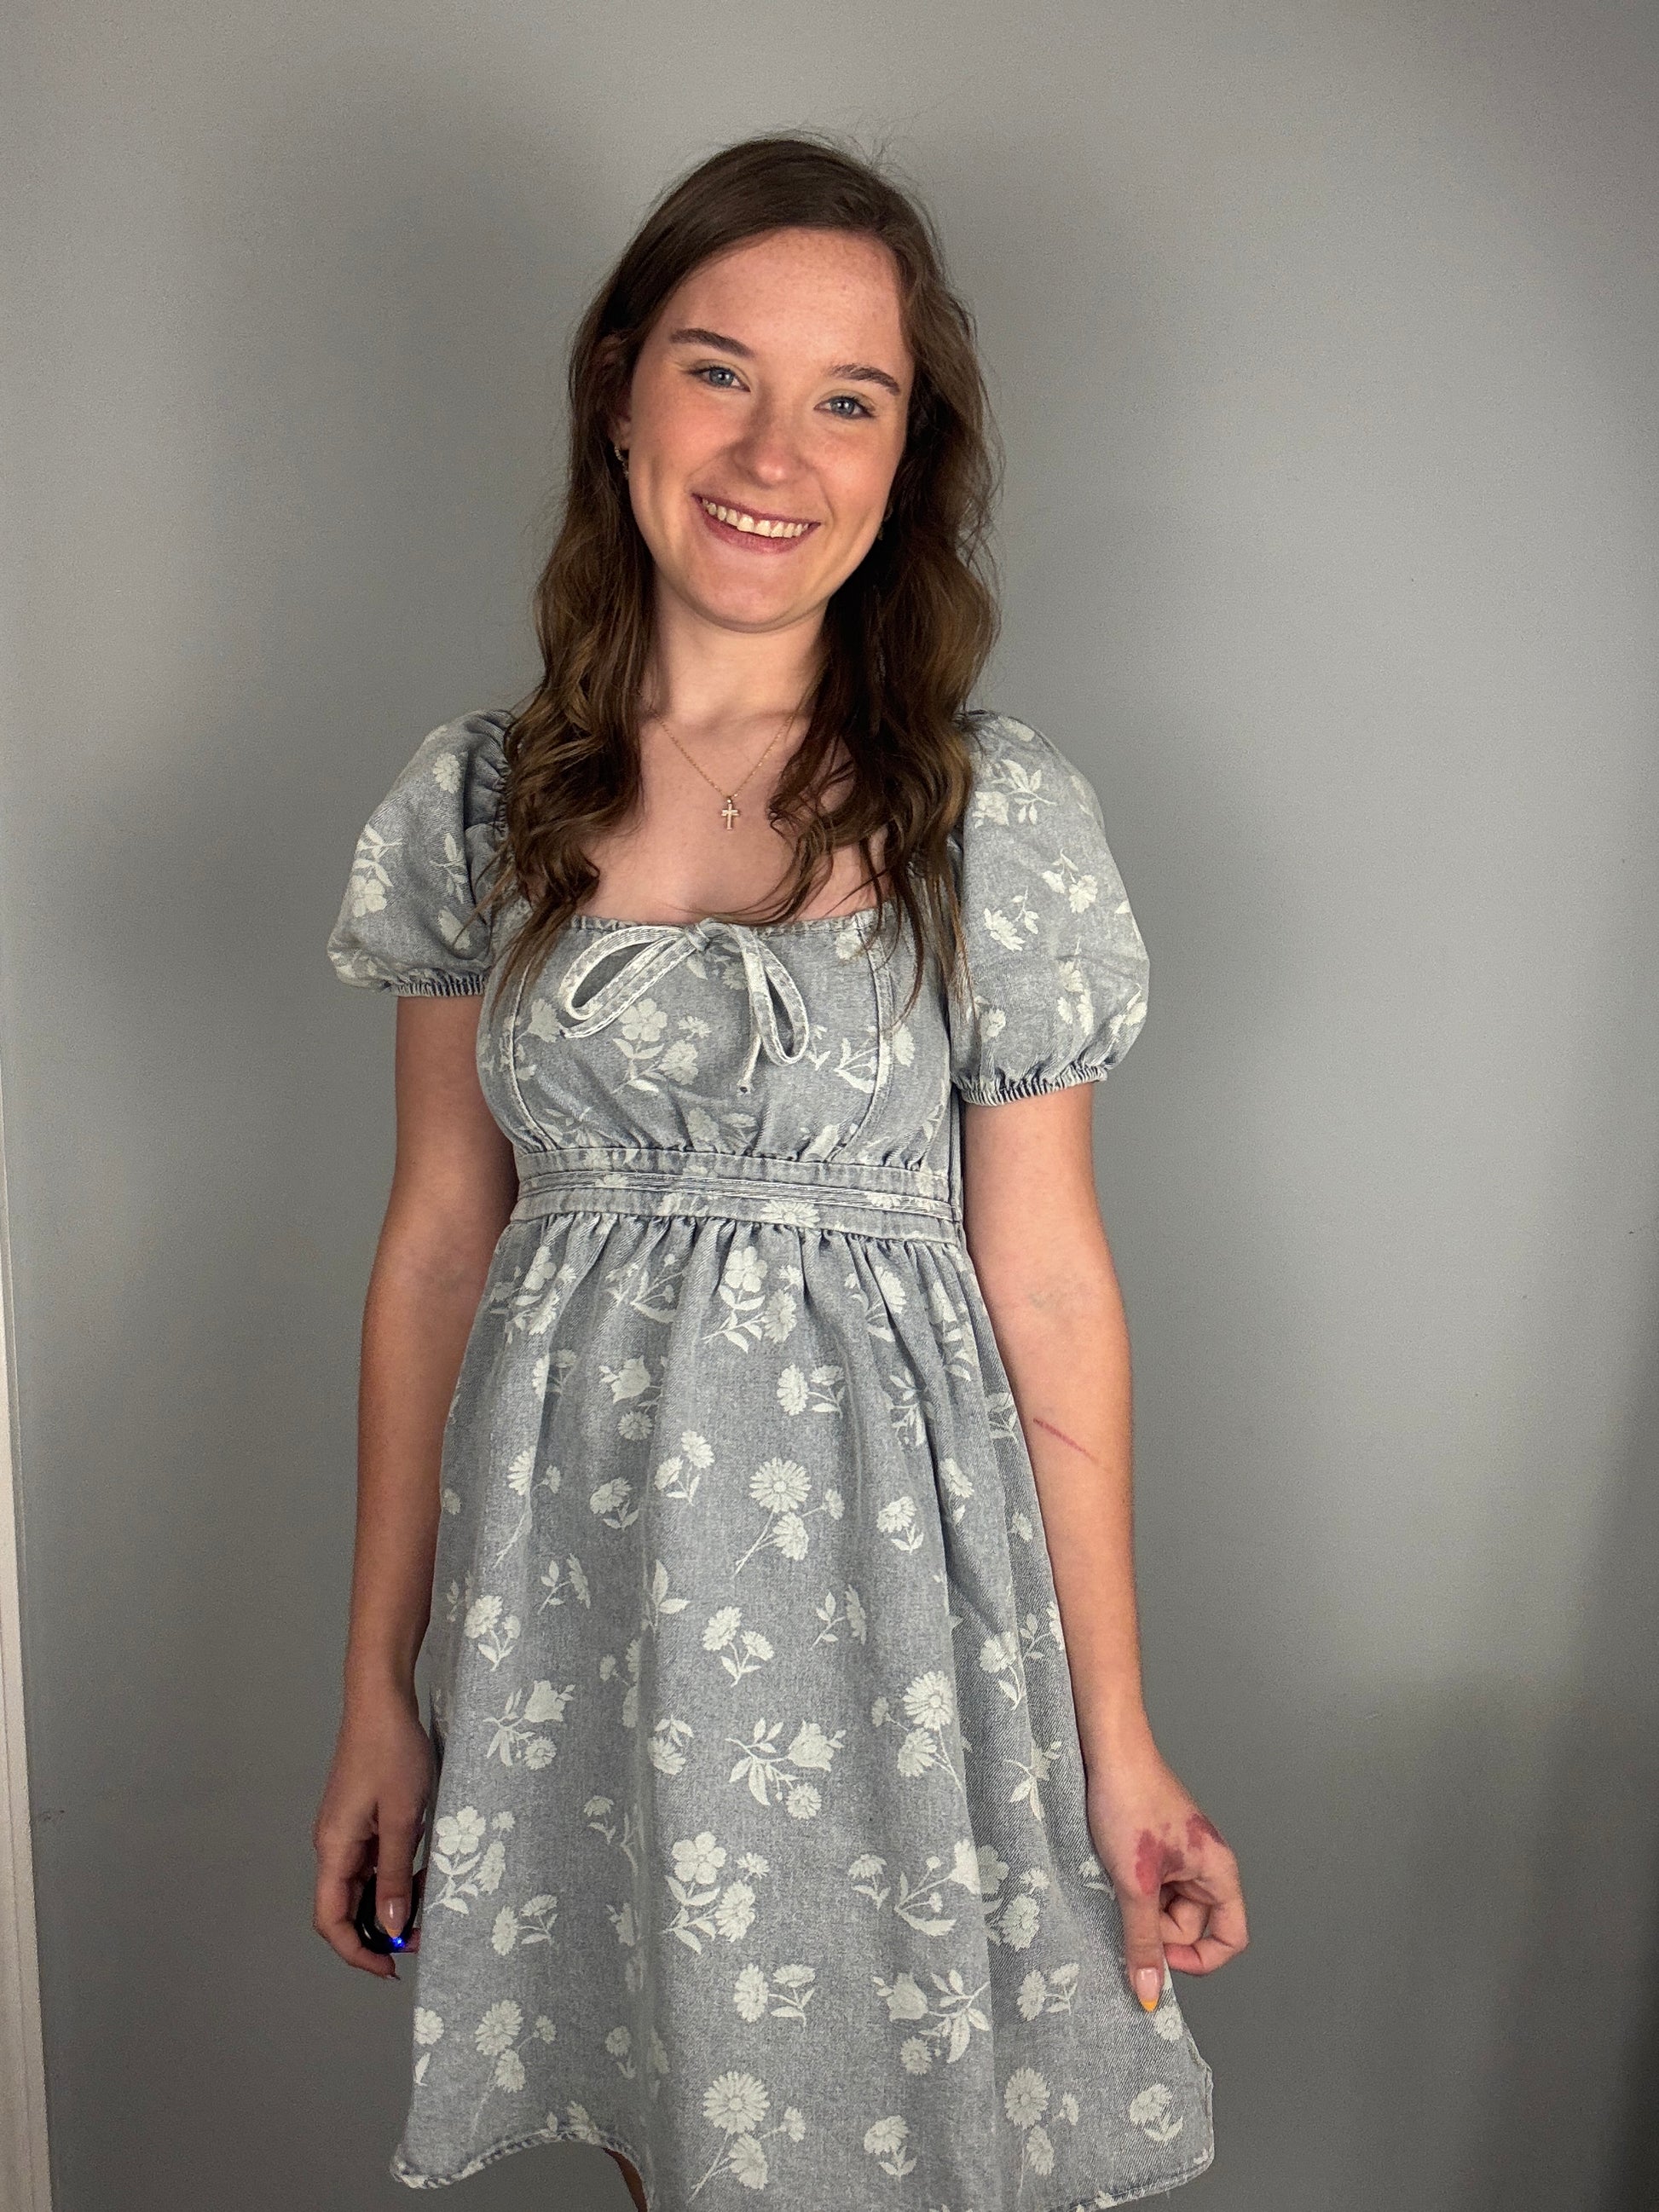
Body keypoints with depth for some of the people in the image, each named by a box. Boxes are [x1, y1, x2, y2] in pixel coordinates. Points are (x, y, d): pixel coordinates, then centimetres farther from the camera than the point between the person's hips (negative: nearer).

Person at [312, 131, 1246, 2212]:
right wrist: (378, 1687, 6)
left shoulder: (1004, 815, -6)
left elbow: (1049, 1288, -5)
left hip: (881, 1575, -2)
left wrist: (1118, 1741, -4)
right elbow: (435, 1243, 4)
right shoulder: (476, 795, 1)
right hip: (571, 1577, 2)